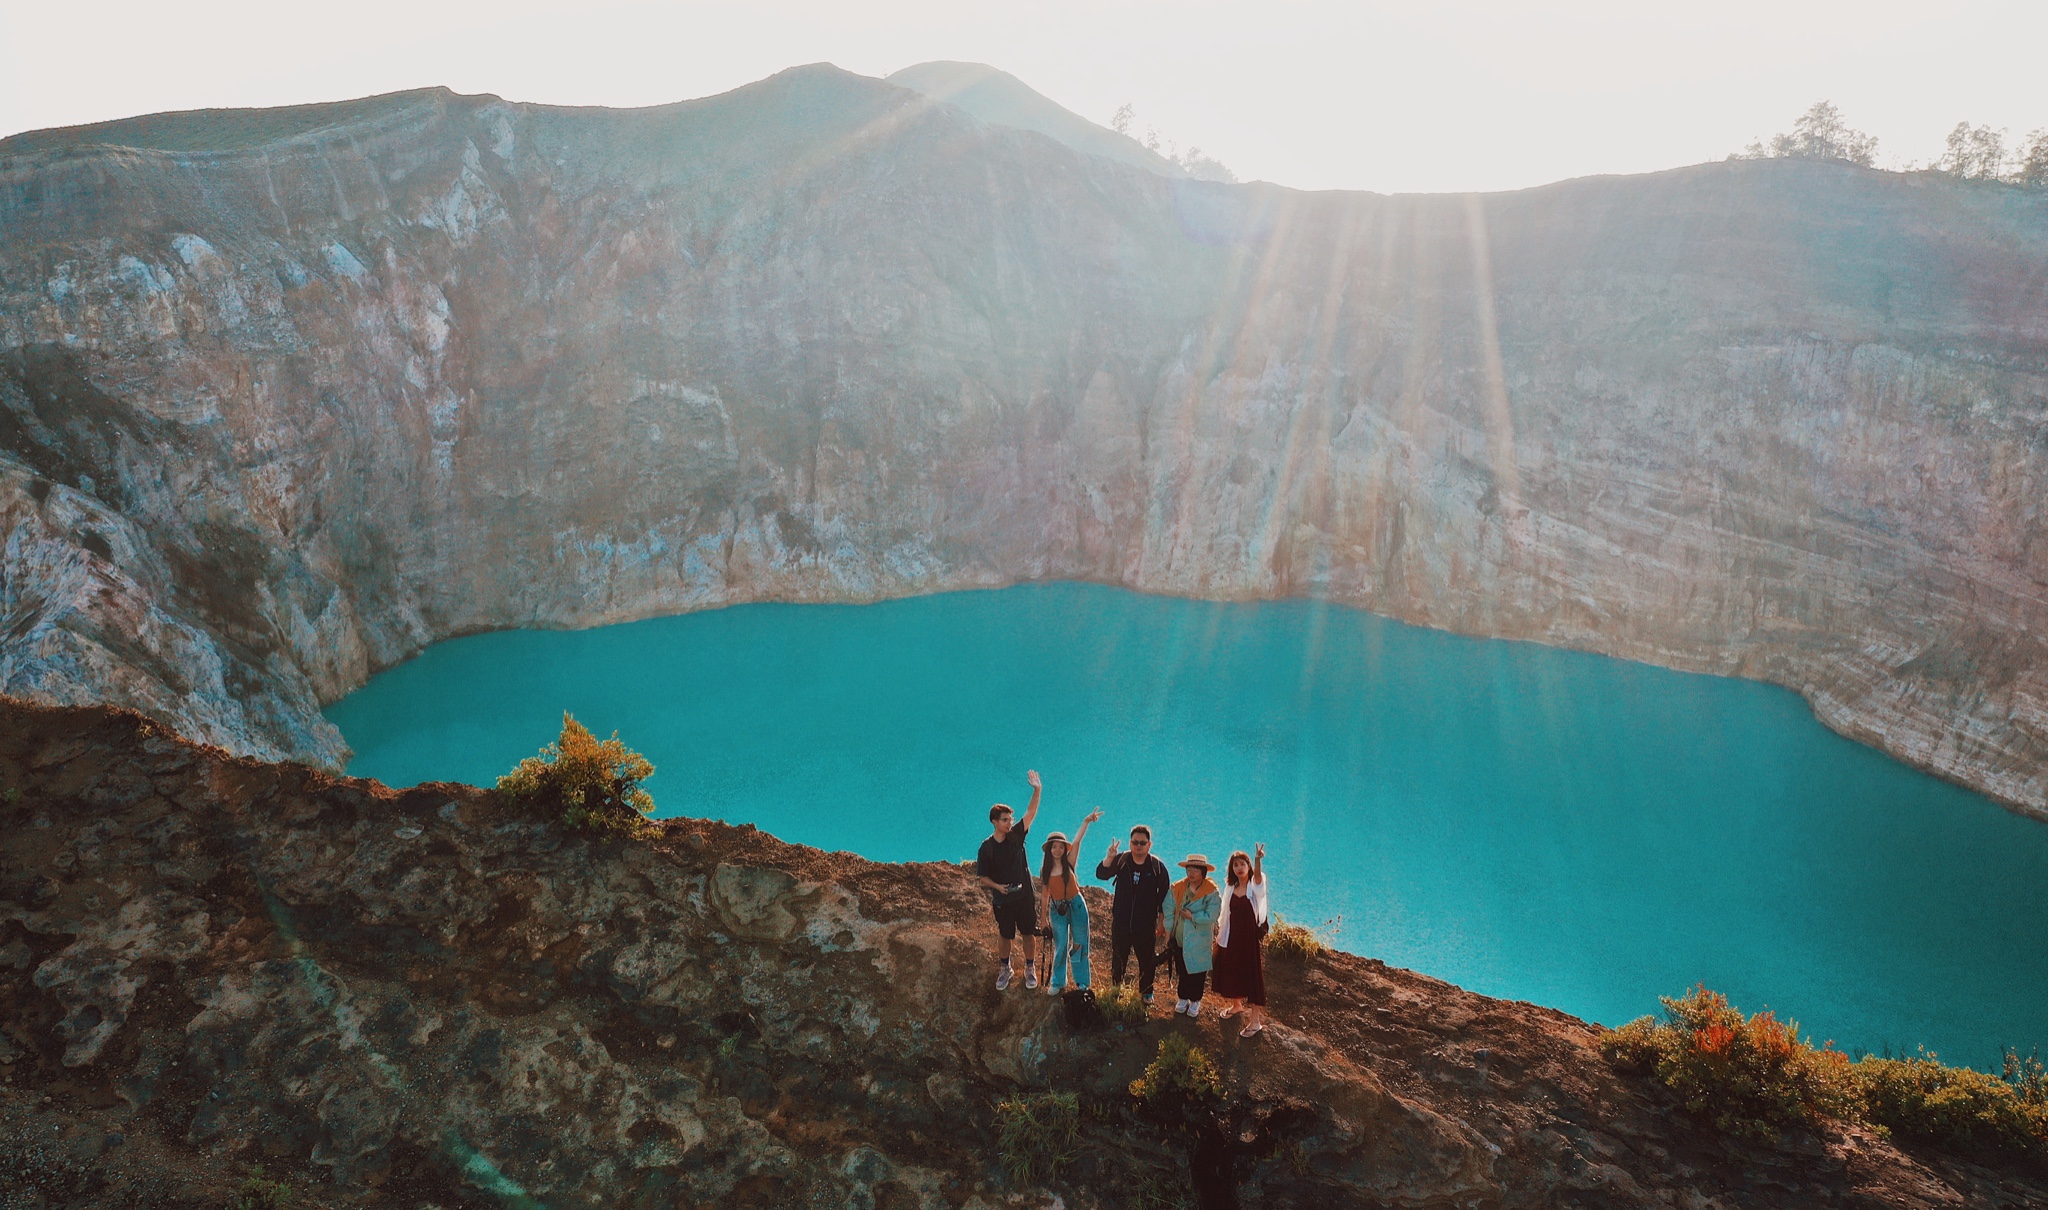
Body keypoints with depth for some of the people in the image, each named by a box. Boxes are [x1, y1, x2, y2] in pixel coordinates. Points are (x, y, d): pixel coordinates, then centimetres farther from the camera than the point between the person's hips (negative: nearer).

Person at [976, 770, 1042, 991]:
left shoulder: (1016, 836, -7)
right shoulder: (986, 847, -9)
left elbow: (1031, 813, -17)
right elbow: (983, 877, -3)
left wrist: (1037, 790, -30)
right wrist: (997, 886, -22)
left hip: (1024, 896, 1)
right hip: (1002, 899, -1)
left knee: (1029, 933, 9)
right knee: (1005, 935, 15)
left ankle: (1030, 969, 28)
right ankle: (1005, 969, 35)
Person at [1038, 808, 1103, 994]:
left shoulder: (1069, 863, -9)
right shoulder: (1045, 870, -2)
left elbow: (1077, 841, -23)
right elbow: (1046, 894, 6)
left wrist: (1087, 821, -35)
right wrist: (1044, 916, 8)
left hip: (1076, 905, -1)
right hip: (1057, 909, 1)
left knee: (1079, 944, 6)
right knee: (1060, 946, 4)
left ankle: (1081, 983, 20)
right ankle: (1057, 982, 22)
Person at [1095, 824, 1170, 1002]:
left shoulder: (1158, 866, -6)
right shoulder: (1121, 860, -4)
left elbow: (1164, 896, 0)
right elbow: (1101, 874, -17)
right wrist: (1109, 857, -37)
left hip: (1146, 926, -1)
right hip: (1121, 923, 1)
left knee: (1147, 961, 9)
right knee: (1118, 960, 13)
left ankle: (1146, 993, 28)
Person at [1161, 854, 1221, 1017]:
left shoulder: (1211, 892, -14)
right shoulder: (1177, 888, -3)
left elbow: (1210, 916, -23)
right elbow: (1168, 911, -2)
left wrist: (1191, 916, -19)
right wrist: (1168, 934, -2)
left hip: (1200, 942, -3)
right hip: (1179, 938, 3)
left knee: (1197, 971, 10)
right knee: (1182, 970, 14)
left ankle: (1195, 1001, 29)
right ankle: (1183, 998, 33)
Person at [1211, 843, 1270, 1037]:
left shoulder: (1255, 885, -10)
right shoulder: (1230, 888, 6)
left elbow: (1258, 875, -34)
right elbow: (1225, 913, 10)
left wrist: (1259, 859, -54)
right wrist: (1220, 934, 8)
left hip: (1250, 936, -5)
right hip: (1231, 937, 5)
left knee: (1251, 975, -3)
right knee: (1231, 972, 16)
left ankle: (1255, 1020, 6)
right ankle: (1236, 1005, 41)